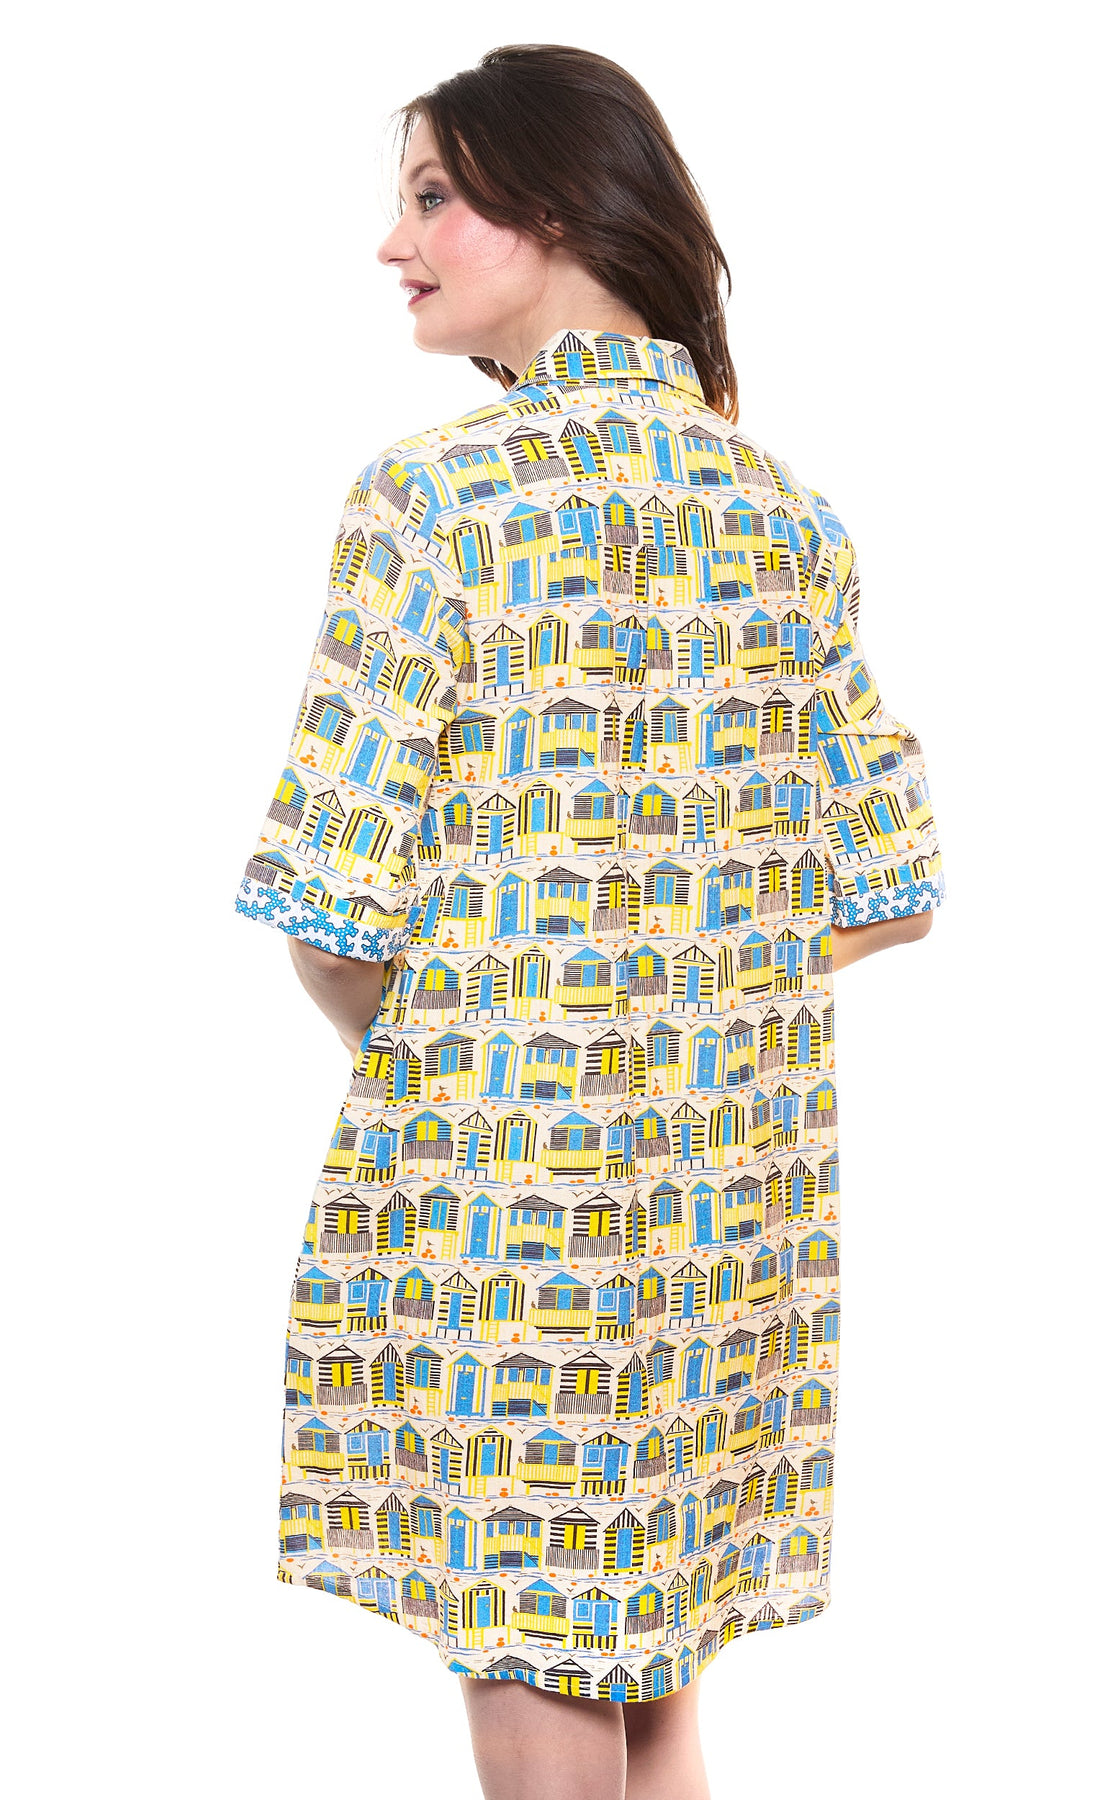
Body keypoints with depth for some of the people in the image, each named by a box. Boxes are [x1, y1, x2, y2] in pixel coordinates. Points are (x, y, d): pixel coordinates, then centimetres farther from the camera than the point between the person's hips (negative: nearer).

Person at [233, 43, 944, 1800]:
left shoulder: (440, 493, -13)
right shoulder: (789, 513, 4)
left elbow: (339, 927, -13)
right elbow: (886, 897, 8)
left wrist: (411, 1046, 6)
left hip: (504, 1181, -6)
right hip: (739, 1193, 6)